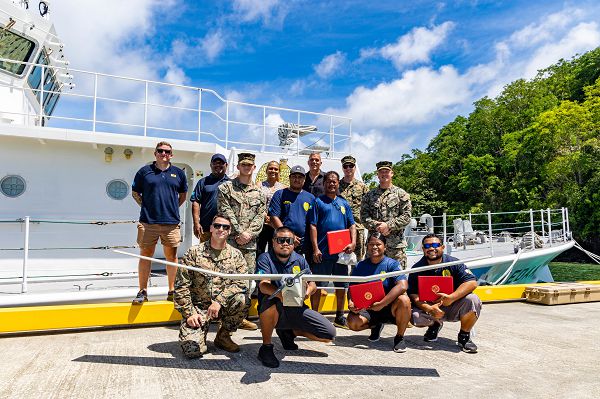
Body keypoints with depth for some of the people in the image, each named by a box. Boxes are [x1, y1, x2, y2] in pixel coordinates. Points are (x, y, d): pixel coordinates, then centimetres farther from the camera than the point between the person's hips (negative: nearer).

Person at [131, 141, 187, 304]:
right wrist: (146, 206, 5)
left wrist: (173, 208, 11)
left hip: (171, 223, 1)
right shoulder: (145, 171, 6)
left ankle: (172, 291, 19)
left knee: (171, 256, 7)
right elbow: (135, 193, 13)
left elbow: (183, 195, 21)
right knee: (145, 255, 3)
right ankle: (143, 292, 14)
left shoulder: (178, 173, 10)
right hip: (148, 222, -1)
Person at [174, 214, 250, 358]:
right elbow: (181, 286, -4)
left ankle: (223, 336, -2)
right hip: (198, 307, -2)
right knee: (192, 349, -21)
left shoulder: (236, 255, 3)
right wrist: (190, 313, -10)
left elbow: (240, 283, -7)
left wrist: (219, 301, -21)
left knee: (242, 300, -29)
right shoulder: (194, 253, -3)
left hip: (223, 305, 2)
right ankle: (200, 332, 17)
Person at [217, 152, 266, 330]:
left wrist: (249, 233, -8)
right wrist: (240, 232, -12)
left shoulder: (259, 192, 15)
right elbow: (226, 213, -6)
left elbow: (260, 216, 7)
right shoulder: (226, 188, 4)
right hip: (230, 240, -4)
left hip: (250, 243, 4)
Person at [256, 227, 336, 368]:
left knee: (329, 334, -6)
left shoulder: (300, 260, 7)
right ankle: (266, 347, -15)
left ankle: (290, 332, 18)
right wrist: (280, 294, -44)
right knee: (271, 301, -39)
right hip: (275, 311, -4)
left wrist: (308, 290, -23)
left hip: (296, 309, 5)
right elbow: (263, 285, -23)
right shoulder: (265, 258, -8)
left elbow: (312, 284, 3)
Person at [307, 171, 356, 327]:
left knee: (342, 285, 12)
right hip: (322, 251, -4)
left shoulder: (344, 203, 17)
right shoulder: (318, 202, 3)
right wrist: (315, 248, -12)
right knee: (317, 285, 0)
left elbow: (352, 225, 15)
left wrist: (353, 243, -2)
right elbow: (313, 226, -4)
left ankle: (340, 317, 26)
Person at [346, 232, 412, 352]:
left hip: (389, 307, -2)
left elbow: (403, 286, -24)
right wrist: (350, 303, -20)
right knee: (352, 322, -25)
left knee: (404, 300, -34)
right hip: (367, 308, 3)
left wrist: (381, 304, -29)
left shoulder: (392, 264, -8)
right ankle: (376, 326, 13)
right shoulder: (360, 266, 3)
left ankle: (399, 337, -7)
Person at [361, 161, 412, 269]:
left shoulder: (401, 194, 6)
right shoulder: (369, 195, 12)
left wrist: (389, 225, -12)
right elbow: (364, 216, 5)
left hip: (396, 244, -2)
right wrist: (376, 226, -11)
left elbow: (406, 216, -2)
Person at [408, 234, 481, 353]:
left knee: (473, 300, -28)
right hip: (429, 308, 1)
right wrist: (429, 308, -30)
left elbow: (472, 283, -17)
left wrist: (451, 298, -29)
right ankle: (435, 325, 12)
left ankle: (464, 337, -3)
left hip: (453, 308, 0)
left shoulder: (453, 263, -7)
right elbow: (413, 294, -11)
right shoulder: (417, 268, -5)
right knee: (415, 317, -29)